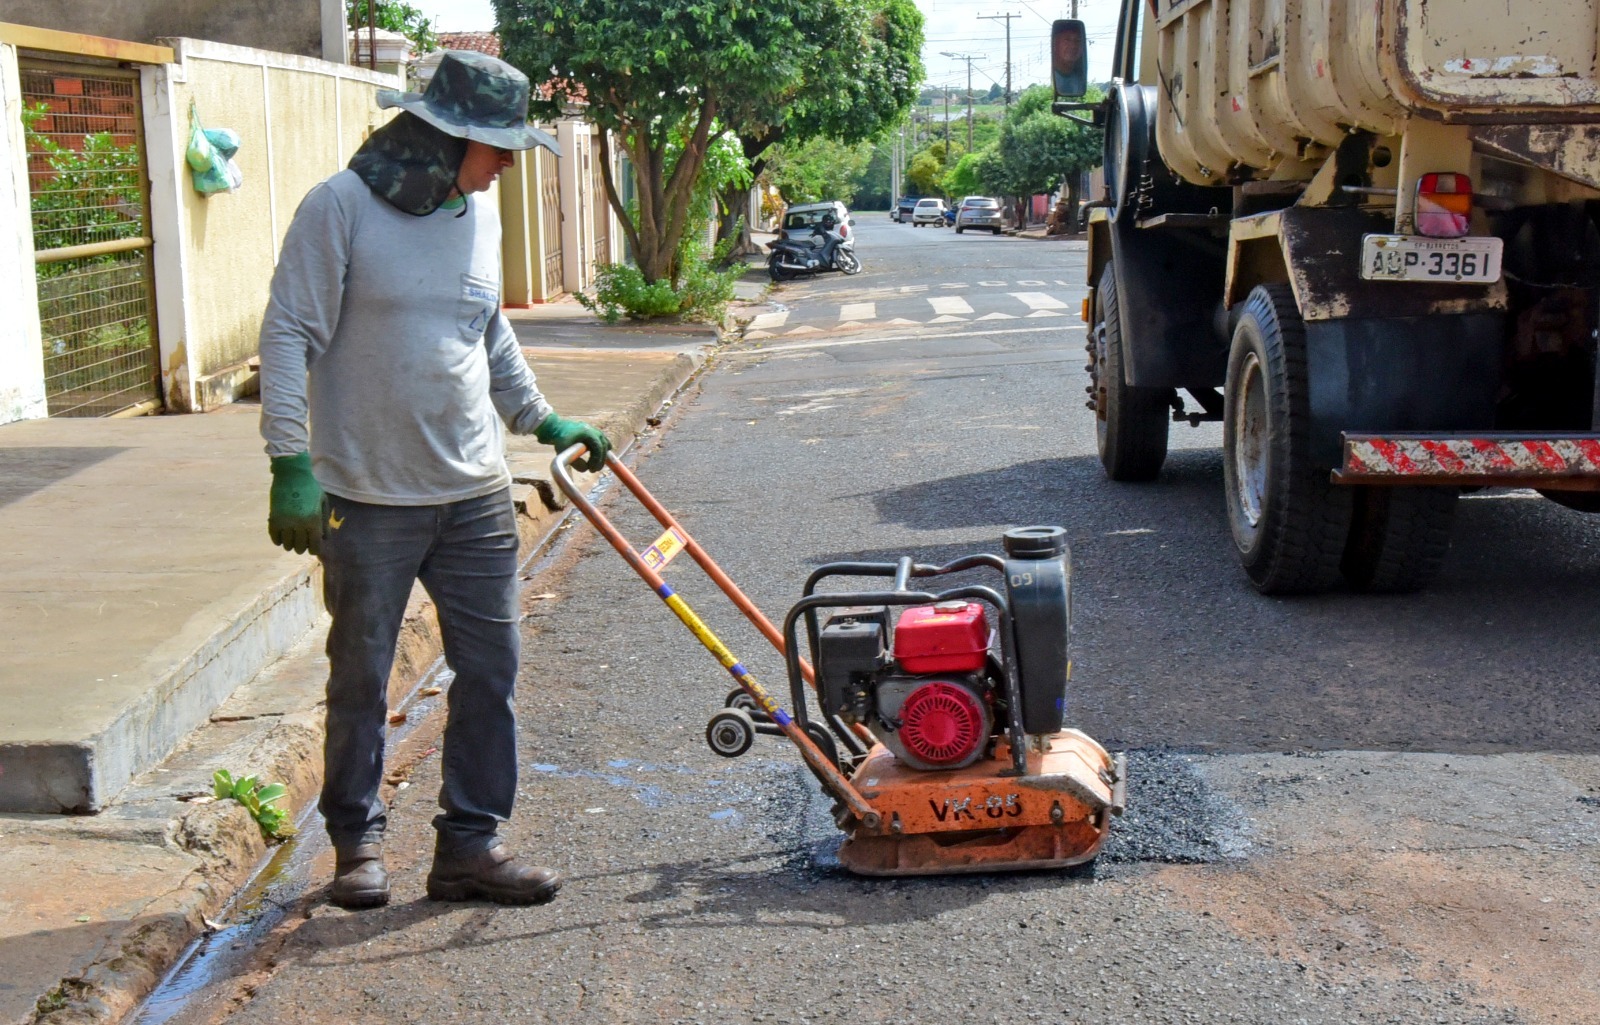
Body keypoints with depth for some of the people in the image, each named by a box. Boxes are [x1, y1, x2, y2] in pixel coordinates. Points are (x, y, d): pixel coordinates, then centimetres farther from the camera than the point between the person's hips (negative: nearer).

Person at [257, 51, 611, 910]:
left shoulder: (477, 217, 9)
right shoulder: (340, 208, -10)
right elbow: (289, 338, -12)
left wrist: (543, 420, 22)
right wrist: (291, 462, -18)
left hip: (475, 494, 6)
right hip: (367, 499, -5)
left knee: (490, 670, 6)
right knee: (361, 678, 7)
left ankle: (470, 843, 17)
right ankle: (357, 840, 25)